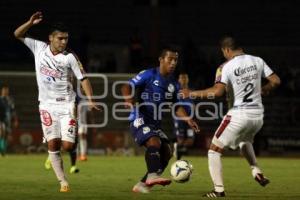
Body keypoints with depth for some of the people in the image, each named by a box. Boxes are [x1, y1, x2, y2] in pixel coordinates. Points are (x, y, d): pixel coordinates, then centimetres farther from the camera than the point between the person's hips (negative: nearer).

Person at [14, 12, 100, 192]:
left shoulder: (70, 57, -6)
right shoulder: (39, 48, 1)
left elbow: (83, 79, -3)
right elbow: (18, 34, 3)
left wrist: (90, 100, -15)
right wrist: (31, 23, -14)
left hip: (66, 104, -2)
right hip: (47, 105, 2)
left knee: (67, 145, -11)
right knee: (53, 144, -6)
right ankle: (63, 181, 1)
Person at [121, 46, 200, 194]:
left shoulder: (173, 84, 12)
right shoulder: (149, 75, -8)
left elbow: (176, 106, 17)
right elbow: (127, 87, -13)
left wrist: (188, 120, 1)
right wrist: (128, 99, -34)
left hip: (155, 123, 7)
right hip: (139, 120, -7)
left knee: (166, 152, 0)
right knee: (154, 142, -30)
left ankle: (142, 184, 5)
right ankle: (152, 175, -41)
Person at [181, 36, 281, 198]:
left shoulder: (226, 67, -11)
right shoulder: (257, 61, 4)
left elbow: (217, 91, -21)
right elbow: (275, 81, 6)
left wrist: (192, 93, -13)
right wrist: (263, 90, 26)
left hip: (239, 115, -6)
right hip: (258, 115, 6)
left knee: (214, 151, 7)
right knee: (245, 141, 37)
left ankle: (219, 190, -1)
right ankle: (256, 171, 18)